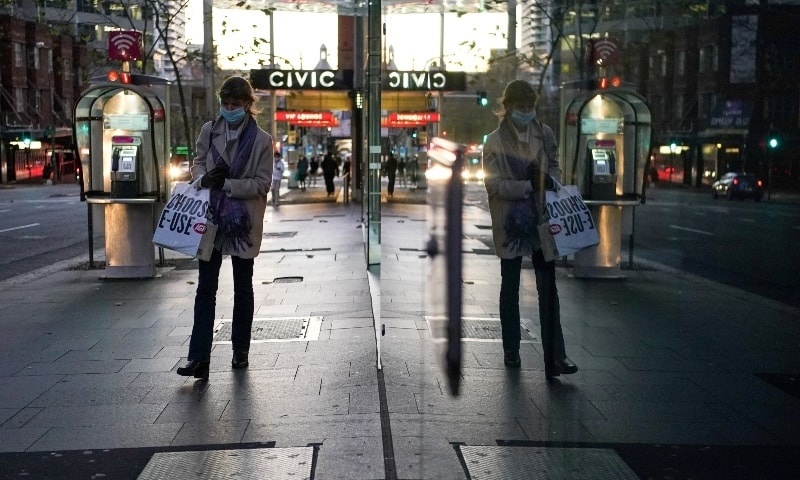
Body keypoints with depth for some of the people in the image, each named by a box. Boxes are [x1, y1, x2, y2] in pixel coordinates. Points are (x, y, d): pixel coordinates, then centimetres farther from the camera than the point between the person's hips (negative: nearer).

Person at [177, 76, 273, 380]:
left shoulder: (261, 140, -6)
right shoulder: (209, 131, 4)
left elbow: (262, 184, -8)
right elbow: (198, 163, 14)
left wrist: (226, 184, -18)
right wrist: (203, 178, -9)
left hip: (243, 222, -2)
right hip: (210, 218, 2)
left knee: (243, 288, 12)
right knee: (205, 288, -3)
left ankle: (240, 351, 27)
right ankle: (199, 358, -5)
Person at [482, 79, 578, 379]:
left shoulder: (544, 134, 2)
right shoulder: (495, 142, -8)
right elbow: (493, 184, -13)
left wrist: (550, 179, -7)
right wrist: (529, 185, -22)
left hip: (541, 220, 2)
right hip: (510, 223, -2)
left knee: (548, 287, -1)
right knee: (510, 288, 12)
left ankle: (555, 357, -1)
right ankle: (511, 350, 27)